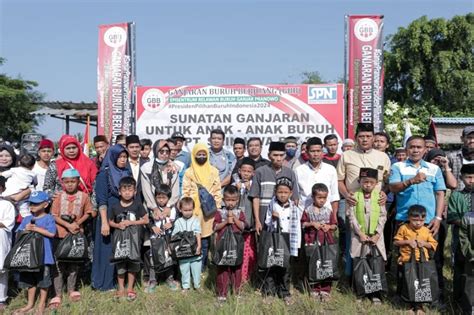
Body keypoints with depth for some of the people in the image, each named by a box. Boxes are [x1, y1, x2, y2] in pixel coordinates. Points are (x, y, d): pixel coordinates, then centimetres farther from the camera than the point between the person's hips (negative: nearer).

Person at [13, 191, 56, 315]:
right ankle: (30, 304, 30)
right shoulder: (27, 219, 9)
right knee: (30, 280, 15)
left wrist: (36, 228, -19)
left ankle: (41, 304, 21)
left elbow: (51, 233, -20)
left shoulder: (48, 218, -7)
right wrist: (26, 230, -12)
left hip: (43, 256, -5)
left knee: (43, 280, 6)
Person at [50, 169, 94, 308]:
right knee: (59, 264, 2)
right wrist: (68, 225, -17)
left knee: (74, 263, 12)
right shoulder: (59, 197, -2)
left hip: (77, 234, 1)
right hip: (60, 235, -1)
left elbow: (88, 213, 1)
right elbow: (54, 215, -6)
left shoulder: (84, 196, -2)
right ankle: (58, 294, 9)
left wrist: (77, 223, -14)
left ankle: (71, 290, 27)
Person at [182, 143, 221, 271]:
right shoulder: (189, 172, 4)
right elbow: (185, 192, 3)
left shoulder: (213, 171, 7)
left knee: (205, 240, 4)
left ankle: (202, 267, 13)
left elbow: (217, 191, 7)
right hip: (193, 210, -1)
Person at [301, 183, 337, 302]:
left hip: (327, 241, 1)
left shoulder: (329, 211, 5)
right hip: (312, 241, -1)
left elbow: (335, 225, 11)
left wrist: (329, 226, -8)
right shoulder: (308, 210, 1)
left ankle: (325, 290, 11)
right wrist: (312, 224, -11)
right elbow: (303, 224, 3)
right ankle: (314, 290, 17)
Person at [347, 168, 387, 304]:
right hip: (359, 235, 0)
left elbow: (383, 216, 1)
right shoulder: (355, 196, -2)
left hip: (375, 236, 1)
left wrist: (377, 234, -7)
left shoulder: (379, 196, 1)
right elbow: (351, 216, -5)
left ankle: (375, 294, 10)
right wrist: (360, 233, -10)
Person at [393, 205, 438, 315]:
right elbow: (396, 242, -4)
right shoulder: (404, 228, -5)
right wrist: (407, 241, -17)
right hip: (406, 261, -1)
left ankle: (418, 306, 17)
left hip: (422, 262, 1)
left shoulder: (426, 231, 1)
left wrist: (424, 243, -12)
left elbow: (434, 244, 5)